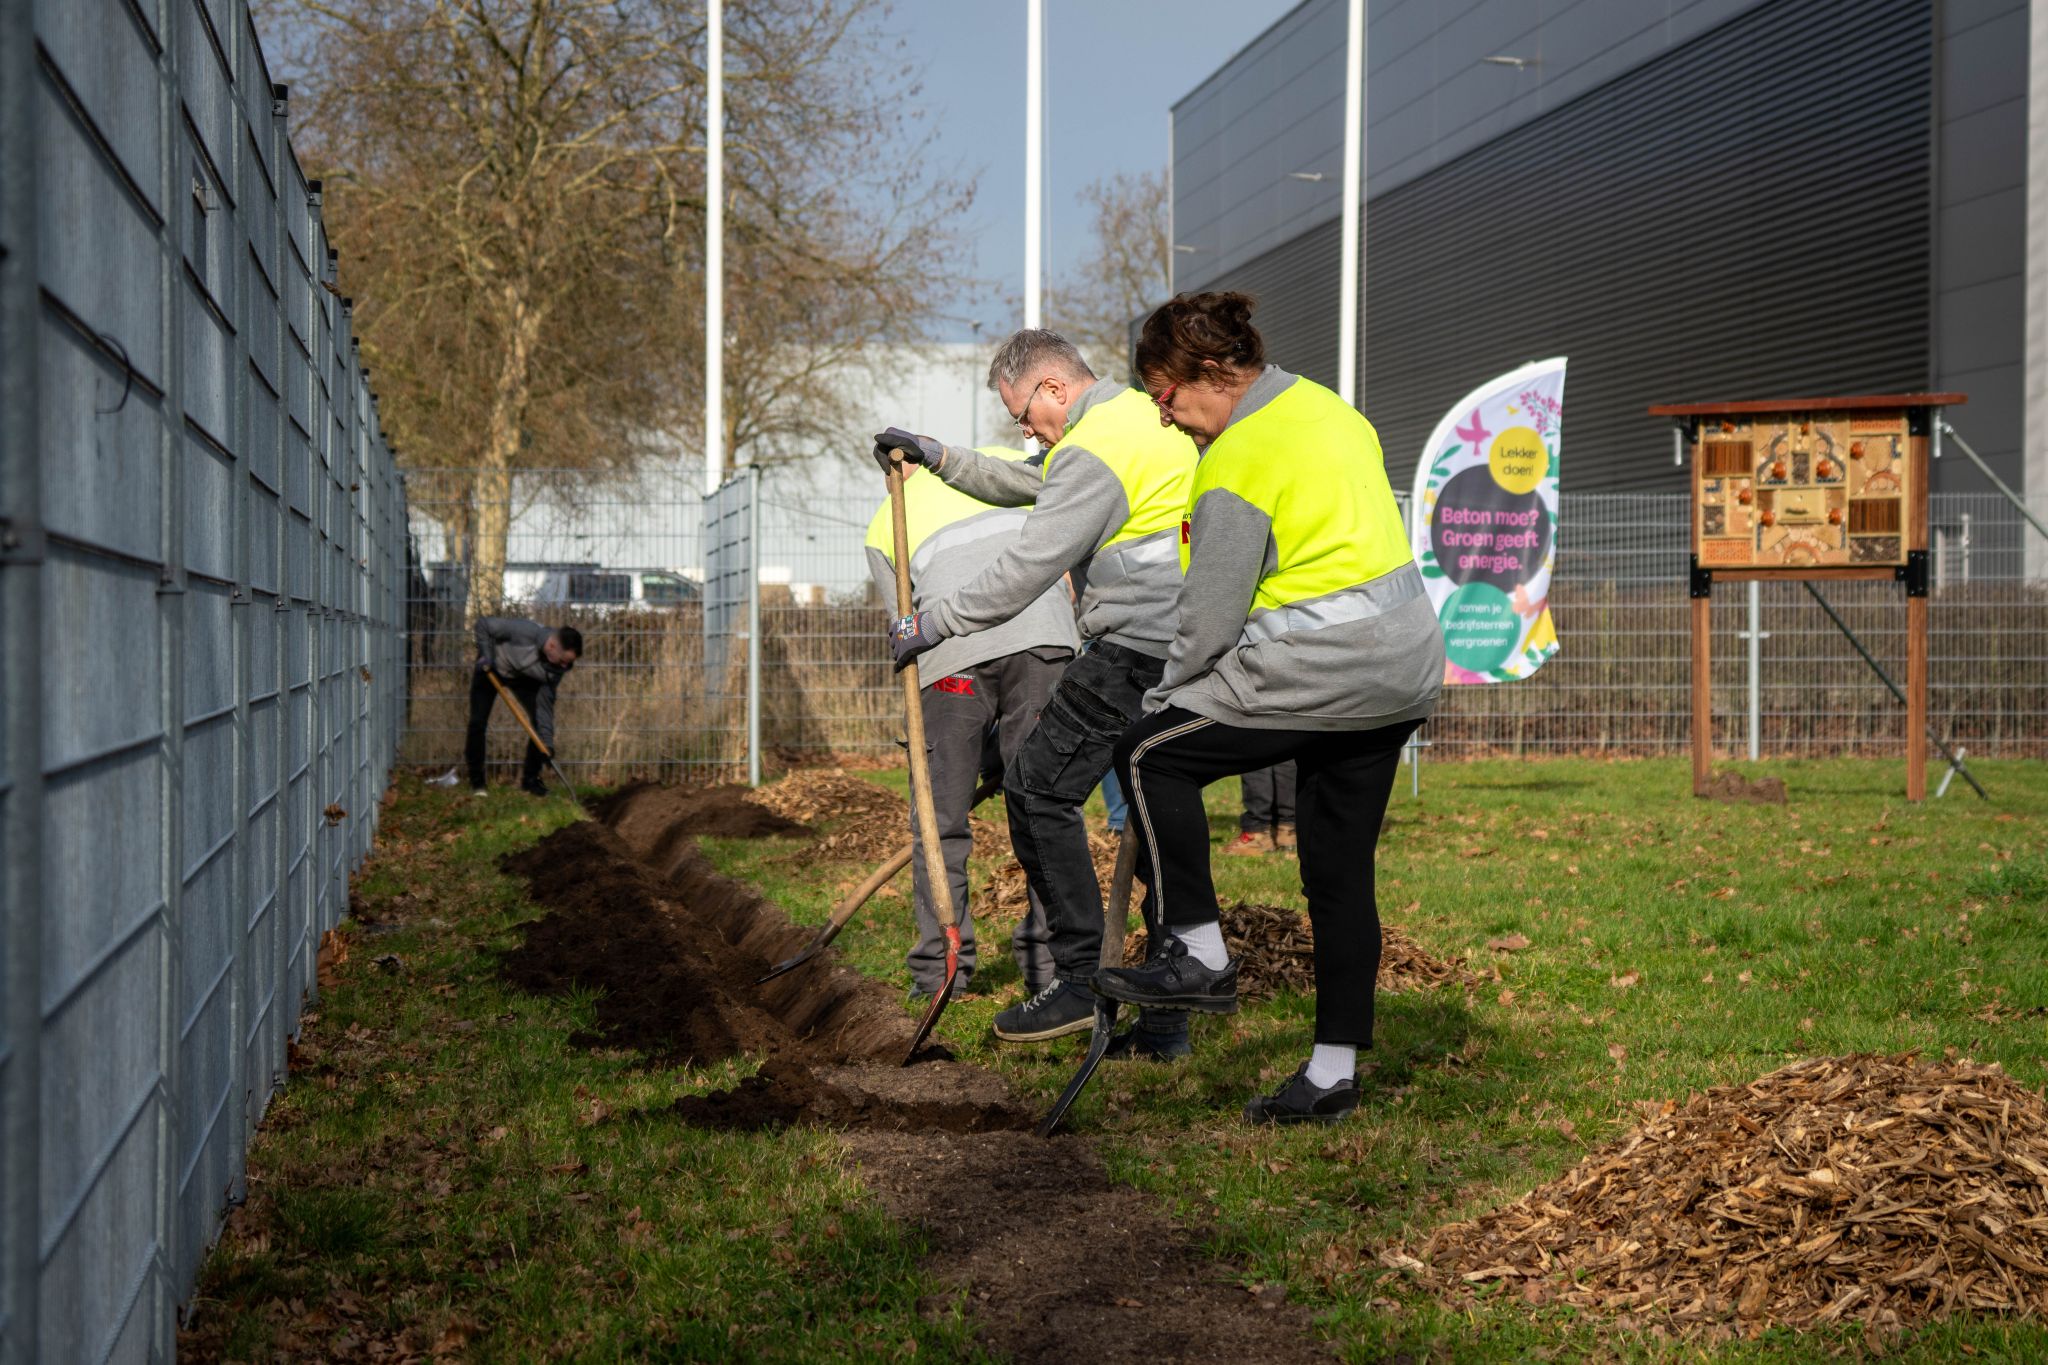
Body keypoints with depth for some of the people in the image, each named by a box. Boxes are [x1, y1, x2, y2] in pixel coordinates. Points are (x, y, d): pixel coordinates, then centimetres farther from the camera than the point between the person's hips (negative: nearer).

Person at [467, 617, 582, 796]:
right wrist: (486, 656, -29)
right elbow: (483, 624, -29)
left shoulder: (558, 666, -25)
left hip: (524, 678, 4)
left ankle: (529, 779, 5)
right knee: (477, 723, -12)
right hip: (490, 670, -4)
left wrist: (547, 742, -23)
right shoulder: (525, 632, -41)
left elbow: (546, 701, -18)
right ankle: (476, 782, 2)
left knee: (541, 723, -10)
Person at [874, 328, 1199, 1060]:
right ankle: (1165, 1019, 13)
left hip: (1135, 647, -10)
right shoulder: (1143, 414, 20)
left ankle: (1080, 979, -4)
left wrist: (929, 624, -5)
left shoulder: (1094, 452, -12)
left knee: (1038, 786, -3)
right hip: (1189, 649, 10)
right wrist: (942, 459, 29)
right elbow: (1028, 485, 33)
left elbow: (1023, 572, -14)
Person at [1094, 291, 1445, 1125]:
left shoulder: (1237, 464, -14)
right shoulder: (1328, 409, 13)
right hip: (1404, 663, 9)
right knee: (1341, 873, 13)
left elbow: (1210, 621, -12)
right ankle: (1334, 1073, 19)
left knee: (1150, 755, 4)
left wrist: (1160, 699, 4)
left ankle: (1199, 956, 5)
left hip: (1323, 672, -9)